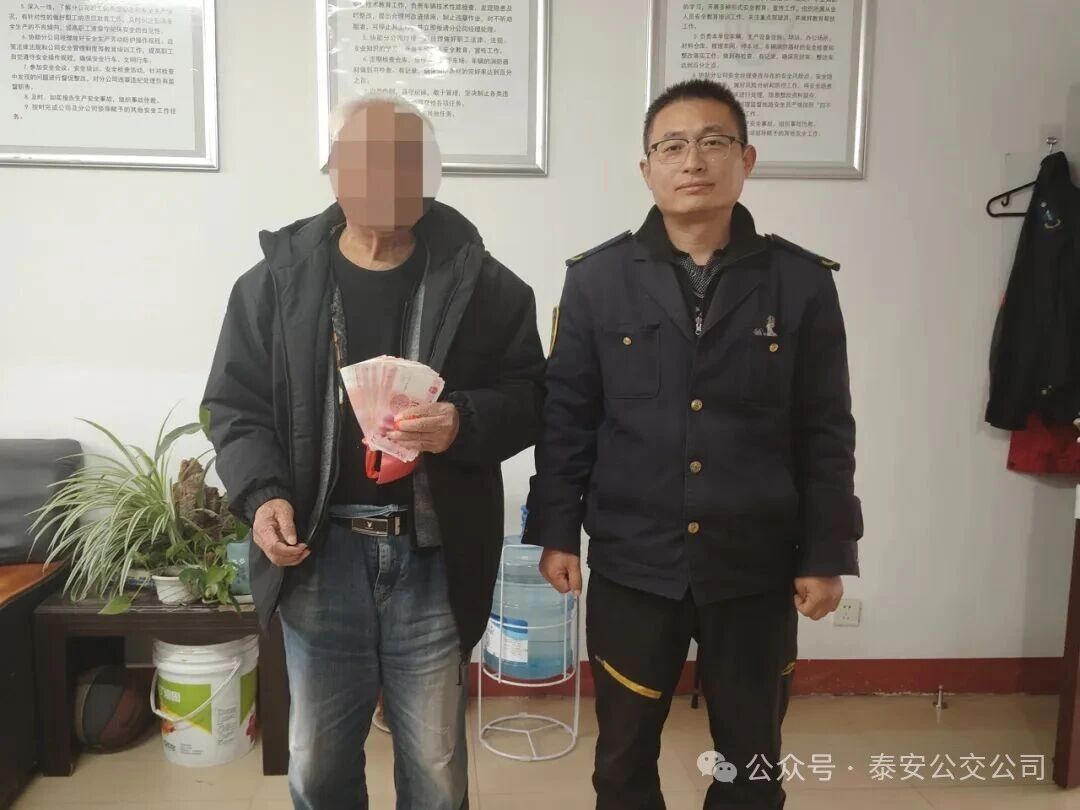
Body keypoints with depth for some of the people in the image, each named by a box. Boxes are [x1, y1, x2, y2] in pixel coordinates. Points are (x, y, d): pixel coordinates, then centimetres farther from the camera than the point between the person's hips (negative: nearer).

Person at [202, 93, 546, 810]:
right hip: (321, 554, 1)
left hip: (433, 557, 0)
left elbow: (529, 396, 1)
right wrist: (262, 494, -11)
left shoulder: (482, 282, -2)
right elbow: (237, 406, 5)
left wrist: (465, 421, -19)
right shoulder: (277, 279, 1)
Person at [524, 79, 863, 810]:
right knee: (625, 752, 17)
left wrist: (827, 554, 0)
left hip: (756, 569, 1)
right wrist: (555, 530, -1)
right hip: (631, 565, 0)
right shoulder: (597, 278, -3)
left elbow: (826, 433, 1)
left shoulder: (802, 283, -2)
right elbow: (567, 416, 0)